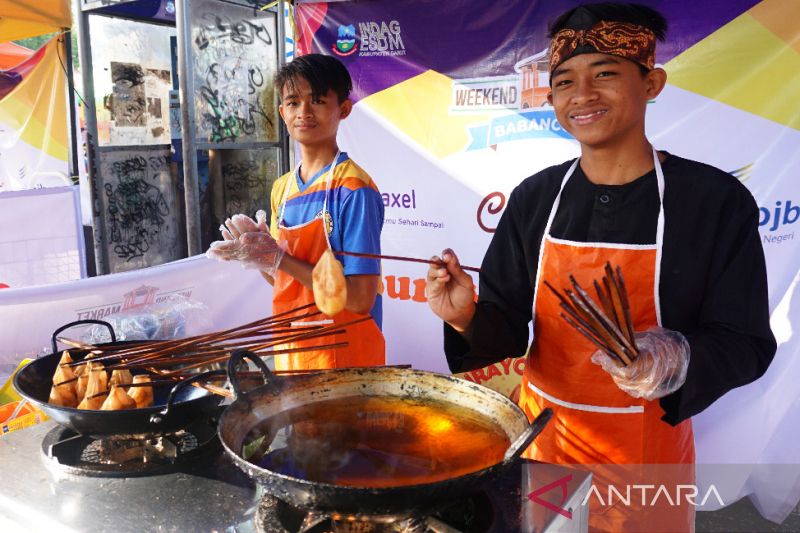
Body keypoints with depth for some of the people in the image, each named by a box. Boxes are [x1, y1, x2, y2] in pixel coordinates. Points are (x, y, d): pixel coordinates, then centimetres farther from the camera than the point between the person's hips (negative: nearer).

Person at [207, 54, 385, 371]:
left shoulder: (352, 188, -16)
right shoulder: (282, 189, 5)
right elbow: (286, 282, 11)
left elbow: (360, 299, -22)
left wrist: (279, 259, -20)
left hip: (343, 357, -6)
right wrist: (257, 257, -9)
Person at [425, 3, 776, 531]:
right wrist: (469, 319, -23)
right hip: (544, 432, 3)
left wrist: (677, 359, -30)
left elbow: (744, 343, -10)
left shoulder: (716, 199, -14)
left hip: (646, 449, -3)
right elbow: (508, 325, -1)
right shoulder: (534, 198, -4)